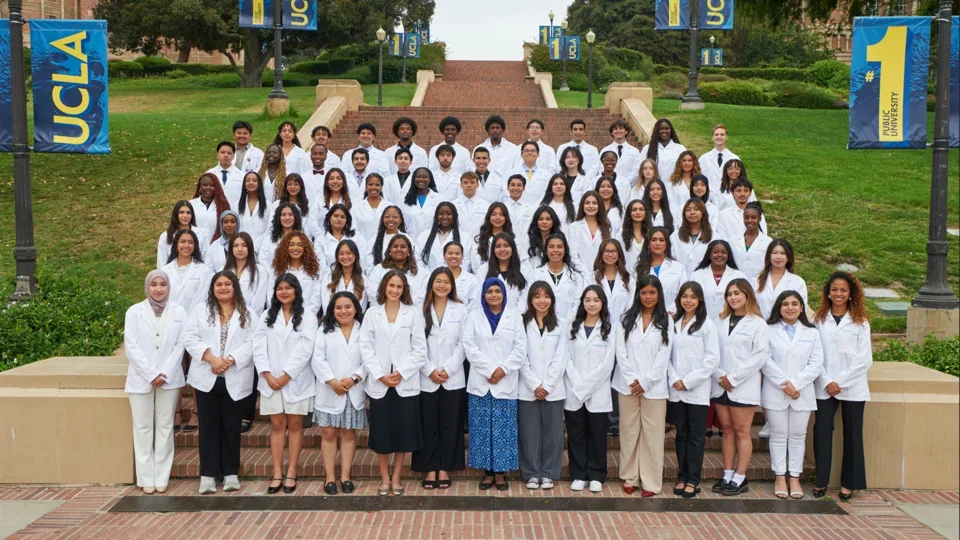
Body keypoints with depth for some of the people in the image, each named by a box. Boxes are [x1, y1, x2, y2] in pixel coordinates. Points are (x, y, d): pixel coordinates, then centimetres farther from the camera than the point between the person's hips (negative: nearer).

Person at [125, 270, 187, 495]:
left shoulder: (178, 312, 4)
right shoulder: (134, 312, 1)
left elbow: (180, 345, 0)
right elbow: (131, 346, -4)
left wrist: (164, 373, -11)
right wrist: (151, 375, -11)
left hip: (169, 378, 1)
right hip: (141, 379, -1)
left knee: (165, 427, 4)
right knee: (143, 428, 3)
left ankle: (162, 477, 10)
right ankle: (146, 478, 9)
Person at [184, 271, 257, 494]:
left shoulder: (247, 314, 6)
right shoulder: (200, 310, 8)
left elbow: (251, 343, -5)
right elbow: (190, 337, -3)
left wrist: (230, 360, -18)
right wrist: (211, 358, -16)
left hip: (235, 379, 0)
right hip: (206, 377, 1)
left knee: (231, 426, 6)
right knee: (209, 426, 4)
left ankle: (231, 472, 15)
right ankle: (208, 474, 9)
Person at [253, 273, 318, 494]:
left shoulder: (307, 317, 0)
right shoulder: (267, 316, 11)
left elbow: (304, 350, -9)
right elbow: (259, 347, 2)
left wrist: (286, 376, -13)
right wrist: (267, 374, -10)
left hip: (296, 380, -2)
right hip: (271, 380, 2)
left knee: (294, 425, 3)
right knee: (277, 425, 5)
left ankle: (291, 473, 8)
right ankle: (277, 473, 6)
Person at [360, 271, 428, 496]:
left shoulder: (413, 313, 3)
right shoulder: (372, 313, 5)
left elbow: (420, 349, -2)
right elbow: (366, 347, 0)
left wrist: (401, 373, -11)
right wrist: (380, 375, -11)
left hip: (405, 382, 0)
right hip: (379, 382, 1)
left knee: (403, 430, 4)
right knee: (381, 431, 5)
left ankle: (396, 477, 18)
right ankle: (384, 477, 19)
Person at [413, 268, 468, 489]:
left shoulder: (460, 310, 4)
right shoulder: (421, 310, 4)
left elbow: (462, 344, -1)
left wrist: (447, 369, -10)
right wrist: (430, 371, -10)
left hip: (453, 379, 0)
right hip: (426, 379, 0)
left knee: (450, 425, 5)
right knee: (429, 426, 4)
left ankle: (444, 469, 15)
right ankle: (430, 469, 13)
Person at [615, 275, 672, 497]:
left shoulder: (666, 321, 3)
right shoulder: (627, 319, 7)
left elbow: (663, 356, -2)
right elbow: (621, 351, 1)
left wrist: (645, 382, -10)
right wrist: (633, 380, -9)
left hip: (654, 386, -1)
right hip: (628, 384, 1)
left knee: (652, 433, 0)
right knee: (629, 431, 6)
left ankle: (650, 482, 6)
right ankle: (629, 477, 16)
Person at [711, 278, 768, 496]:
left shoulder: (757, 323, -2)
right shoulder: (721, 322, 12)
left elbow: (759, 356, -9)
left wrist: (733, 378, -11)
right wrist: (720, 376, -9)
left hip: (743, 387, -4)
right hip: (720, 385, 5)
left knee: (741, 431, 0)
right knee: (727, 430, 9)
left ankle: (740, 479, 6)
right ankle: (727, 475, 15)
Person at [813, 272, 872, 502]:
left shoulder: (860, 322, 3)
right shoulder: (818, 321, 6)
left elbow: (864, 359, -3)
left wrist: (841, 382, -9)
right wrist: (826, 381, -9)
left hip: (852, 388, -1)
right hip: (824, 388, 1)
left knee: (852, 434, 4)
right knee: (822, 431, -3)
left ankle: (848, 483, 15)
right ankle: (821, 480, 8)